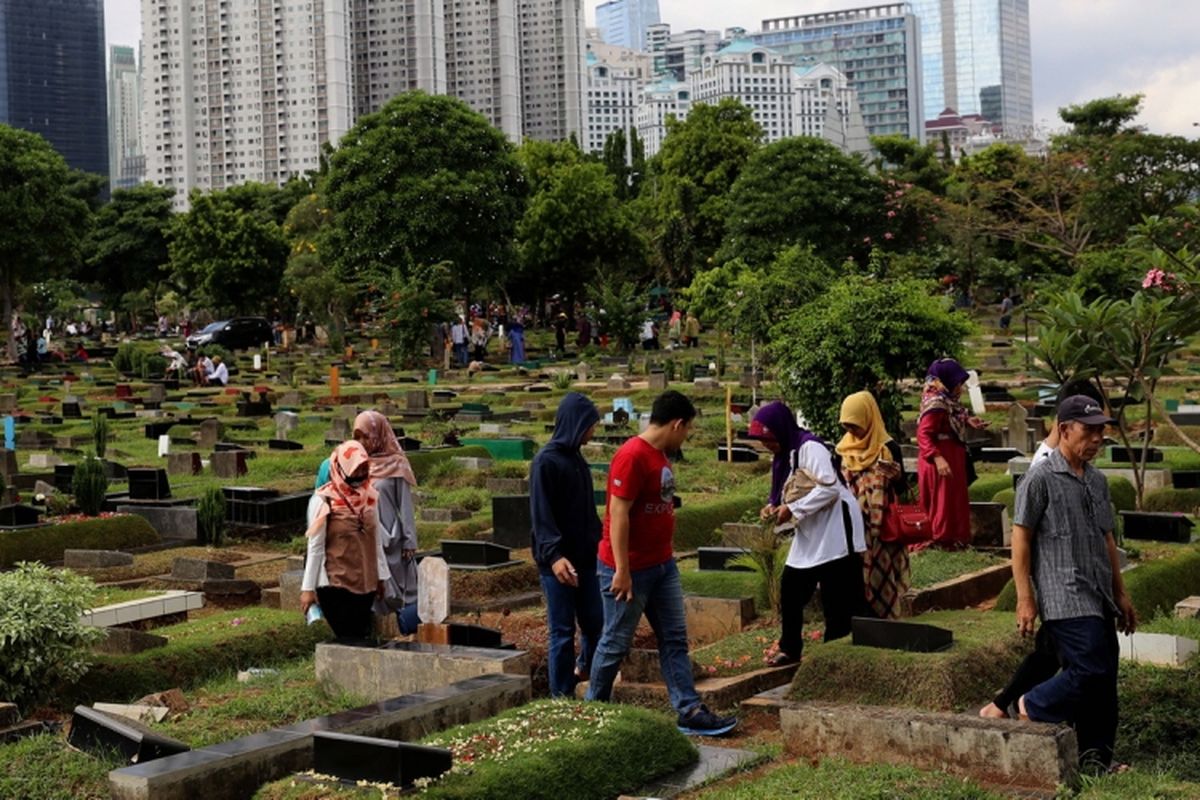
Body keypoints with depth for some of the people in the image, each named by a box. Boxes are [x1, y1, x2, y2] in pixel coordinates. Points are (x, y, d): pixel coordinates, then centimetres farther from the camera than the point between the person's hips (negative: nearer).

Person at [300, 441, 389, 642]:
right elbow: (315, 547, -10)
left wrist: (380, 576, 14)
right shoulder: (323, 501, -12)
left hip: (365, 582, 5)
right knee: (349, 640, -7)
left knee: (363, 638, 8)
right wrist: (308, 587, -9)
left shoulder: (370, 497, 4)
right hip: (335, 584, -5)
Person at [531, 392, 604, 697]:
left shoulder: (577, 459, 13)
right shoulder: (546, 461, -12)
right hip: (558, 562, -8)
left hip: (584, 557, 8)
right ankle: (562, 696, 7)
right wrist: (554, 555, -25)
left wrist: (599, 539, 17)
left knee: (595, 623, 12)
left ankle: (583, 670, 38)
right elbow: (541, 514, -17)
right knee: (563, 631, -1)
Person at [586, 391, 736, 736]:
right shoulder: (632, 456, -20)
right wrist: (622, 571, -23)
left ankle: (689, 711, 9)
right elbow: (618, 514, -22)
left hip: (662, 565, 9)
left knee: (675, 639, 7)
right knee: (616, 643, 4)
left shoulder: (660, 455, 10)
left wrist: (666, 551, 18)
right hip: (630, 570, -9)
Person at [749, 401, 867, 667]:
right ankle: (790, 649, 22)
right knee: (790, 590, 11)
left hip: (834, 531, -10)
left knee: (839, 599, -3)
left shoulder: (809, 447, -16)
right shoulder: (783, 456, 13)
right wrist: (773, 507, 0)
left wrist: (793, 510, -21)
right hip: (808, 535, 10)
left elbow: (829, 488, -24)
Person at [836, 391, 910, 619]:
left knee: (881, 579, -3)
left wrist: (897, 476, -23)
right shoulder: (844, 449, 7)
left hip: (882, 529, -5)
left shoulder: (888, 448, -8)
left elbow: (901, 489, -6)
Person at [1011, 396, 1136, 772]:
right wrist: (1025, 599, -12)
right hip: (1065, 598, -8)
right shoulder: (1040, 479, -8)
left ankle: (1096, 763, 15)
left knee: (1104, 683, 7)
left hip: (1099, 600, 8)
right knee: (1091, 671, -17)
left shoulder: (1097, 481, 15)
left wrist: (1120, 594, 21)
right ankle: (1032, 705, 5)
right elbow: (1020, 537, -8)